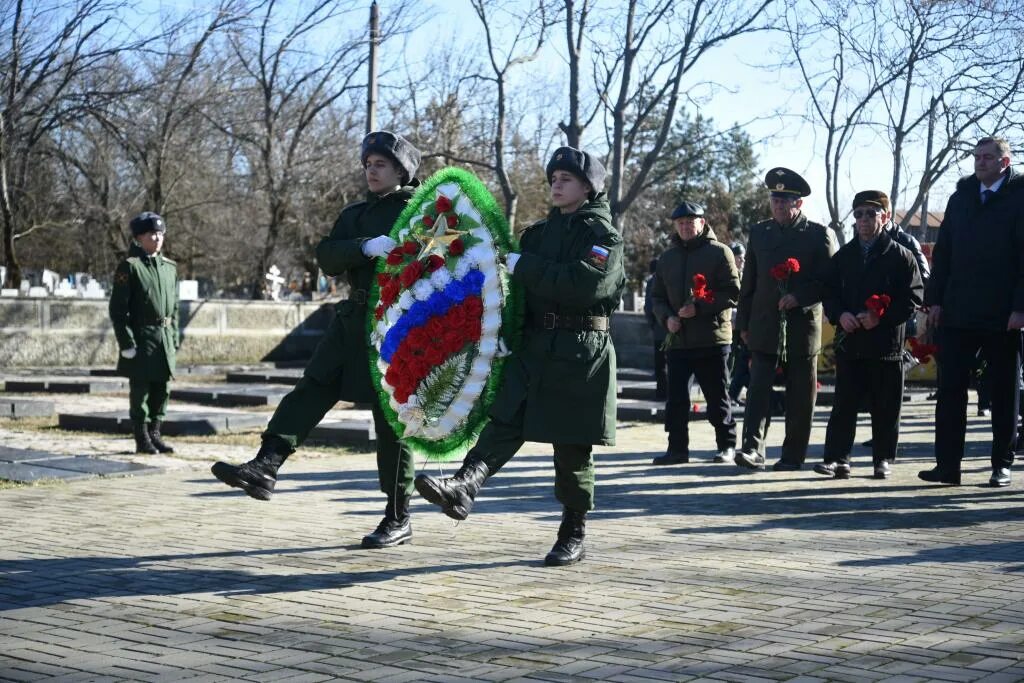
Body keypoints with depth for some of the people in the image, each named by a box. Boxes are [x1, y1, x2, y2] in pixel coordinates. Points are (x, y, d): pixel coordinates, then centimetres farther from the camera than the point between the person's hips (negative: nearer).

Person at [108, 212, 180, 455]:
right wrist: (126, 342, -14)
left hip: (164, 337, 6)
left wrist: (175, 338, 12)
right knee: (140, 390, 0)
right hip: (141, 337, -6)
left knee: (161, 389, 8)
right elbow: (118, 309, -9)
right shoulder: (129, 266, -7)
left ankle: (155, 434, 18)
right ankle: (143, 439, 7)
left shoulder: (170, 267, 12)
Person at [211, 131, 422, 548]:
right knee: (311, 390, -10)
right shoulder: (354, 215, 16)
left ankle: (398, 519, 8)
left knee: (391, 420, -1)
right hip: (353, 322, 6)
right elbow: (328, 257, 0)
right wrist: (367, 248, -19)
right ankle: (265, 467, -20)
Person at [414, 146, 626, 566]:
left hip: (581, 353, -5)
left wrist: (525, 267, -18)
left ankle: (574, 534, 12)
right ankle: (464, 487, -33)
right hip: (534, 345, 5)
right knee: (506, 420, -15)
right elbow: (521, 281, 26)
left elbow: (587, 284, -20)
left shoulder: (602, 233, -3)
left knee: (572, 446, 1)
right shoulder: (541, 231, 19)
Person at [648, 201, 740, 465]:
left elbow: (732, 292, -8)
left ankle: (727, 445, 14)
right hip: (677, 339, 5)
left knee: (717, 396, 3)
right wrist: (666, 317, -2)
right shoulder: (667, 258, 15)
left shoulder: (719, 252, -2)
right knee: (675, 397, 1)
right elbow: (657, 296, 18)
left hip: (712, 337, -4)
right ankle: (677, 448, 7)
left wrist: (699, 307, -17)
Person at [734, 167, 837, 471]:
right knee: (758, 387, -9)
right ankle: (753, 449, -14)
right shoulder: (759, 232, 10)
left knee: (800, 396, 4)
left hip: (803, 326, -2)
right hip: (764, 325, 2)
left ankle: (793, 455, 12)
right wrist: (744, 323, 10)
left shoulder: (820, 235, 0)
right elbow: (748, 281, 13)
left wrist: (798, 297, -16)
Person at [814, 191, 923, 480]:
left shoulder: (900, 256, 0)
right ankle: (836, 458, 1)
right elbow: (829, 292, 12)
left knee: (885, 407, 4)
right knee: (844, 405, 0)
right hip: (849, 342, 3)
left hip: (886, 343, -2)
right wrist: (840, 315, -8)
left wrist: (880, 317, -15)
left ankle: (883, 459, 14)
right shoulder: (843, 256, 11)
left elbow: (913, 298, -4)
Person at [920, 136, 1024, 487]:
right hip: (957, 312, 4)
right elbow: (943, 251, 12)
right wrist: (935, 299, 4)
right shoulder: (961, 197, 12)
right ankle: (947, 464, 3)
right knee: (950, 388, 0)